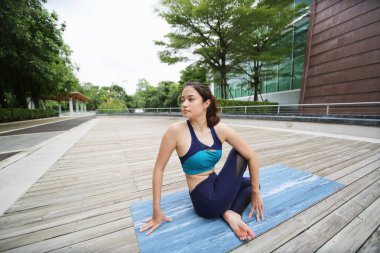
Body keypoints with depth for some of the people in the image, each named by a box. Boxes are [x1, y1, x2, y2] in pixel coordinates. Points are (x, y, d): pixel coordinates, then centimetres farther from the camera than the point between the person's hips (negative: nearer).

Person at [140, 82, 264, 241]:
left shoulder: (220, 129, -10)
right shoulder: (176, 131, -21)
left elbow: (251, 156, -1)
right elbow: (159, 169, -12)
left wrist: (255, 192, 4)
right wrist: (157, 212, -5)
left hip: (216, 187, 5)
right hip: (207, 201, -5)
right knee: (238, 153, -6)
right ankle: (232, 213, -5)